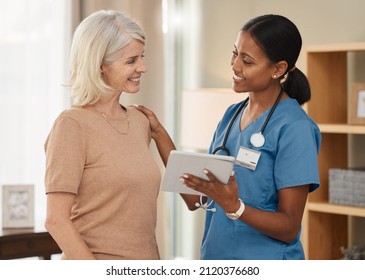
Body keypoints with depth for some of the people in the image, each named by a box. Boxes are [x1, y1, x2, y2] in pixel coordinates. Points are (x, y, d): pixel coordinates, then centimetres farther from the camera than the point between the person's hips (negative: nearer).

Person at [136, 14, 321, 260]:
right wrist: (159, 134, -1)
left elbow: (289, 228, -16)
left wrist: (233, 205, -31)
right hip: (216, 262, 6)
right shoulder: (232, 115, 5)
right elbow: (195, 199, 2)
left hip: (265, 261, -6)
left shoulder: (294, 128, -16)